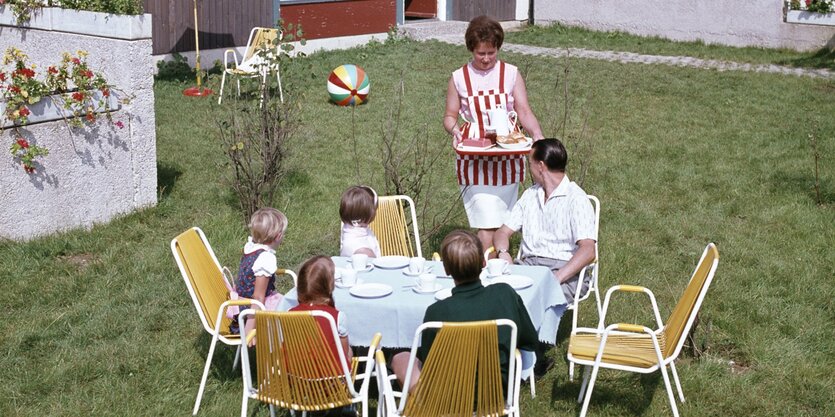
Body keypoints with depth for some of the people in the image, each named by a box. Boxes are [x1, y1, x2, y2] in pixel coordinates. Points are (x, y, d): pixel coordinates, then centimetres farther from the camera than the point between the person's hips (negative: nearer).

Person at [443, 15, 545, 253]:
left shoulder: (511, 74, 3)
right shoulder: (459, 78, 2)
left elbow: (524, 111, -3)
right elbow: (450, 116, 7)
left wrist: (537, 135, -22)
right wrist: (454, 131, -16)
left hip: (507, 158, 2)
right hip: (473, 159, -1)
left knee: (502, 223, 7)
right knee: (486, 223, -11)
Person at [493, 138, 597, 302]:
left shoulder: (576, 199, -3)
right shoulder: (530, 195, 20)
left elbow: (588, 251, -15)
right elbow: (503, 232, 17)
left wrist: (558, 277, -28)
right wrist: (503, 252, -8)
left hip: (566, 270, -5)